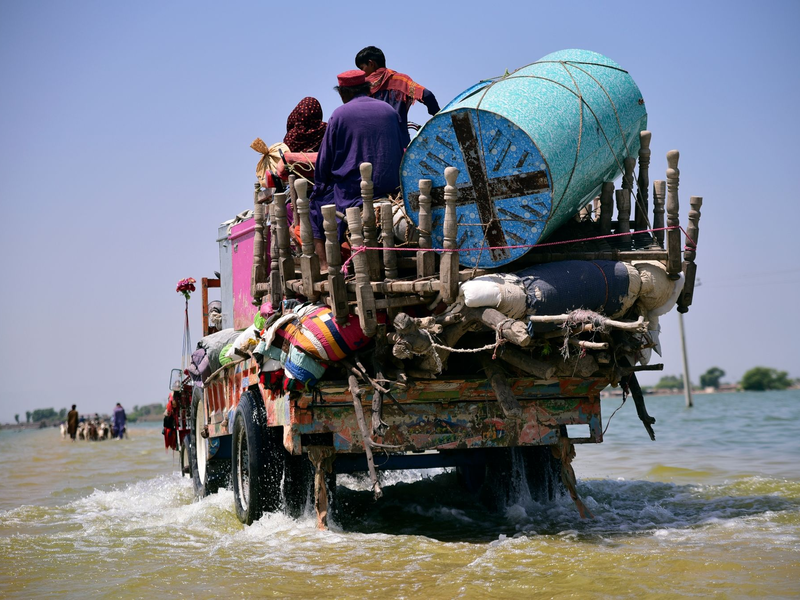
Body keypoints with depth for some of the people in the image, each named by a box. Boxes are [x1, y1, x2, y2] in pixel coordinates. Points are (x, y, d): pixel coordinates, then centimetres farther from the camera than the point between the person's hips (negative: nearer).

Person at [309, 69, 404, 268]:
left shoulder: (339, 114, -5)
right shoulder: (389, 110, 9)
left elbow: (324, 162, -2)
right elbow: (401, 153, 16)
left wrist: (320, 185, 15)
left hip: (352, 191, -6)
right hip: (390, 188, 6)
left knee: (316, 202, 12)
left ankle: (323, 263, -1)